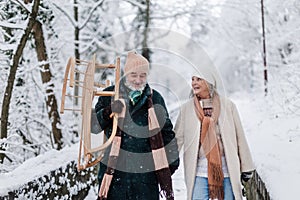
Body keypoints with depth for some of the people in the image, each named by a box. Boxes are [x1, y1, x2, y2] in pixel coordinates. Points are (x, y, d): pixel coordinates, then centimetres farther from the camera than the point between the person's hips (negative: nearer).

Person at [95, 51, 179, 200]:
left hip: (146, 171, 1)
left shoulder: (155, 98, 9)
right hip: (115, 168, -1)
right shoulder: (110, 94, 6)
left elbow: (166, 130, 16)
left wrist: (173, 159, 14)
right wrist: (108, 112, -16)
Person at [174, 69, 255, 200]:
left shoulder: (227, 105, 3)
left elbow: (239, 137, 6)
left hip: (227, 170, 0)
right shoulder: (187, 108, 4)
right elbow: (177, 138, 7)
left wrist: (246, 168, 7)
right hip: (199, 172, 0)